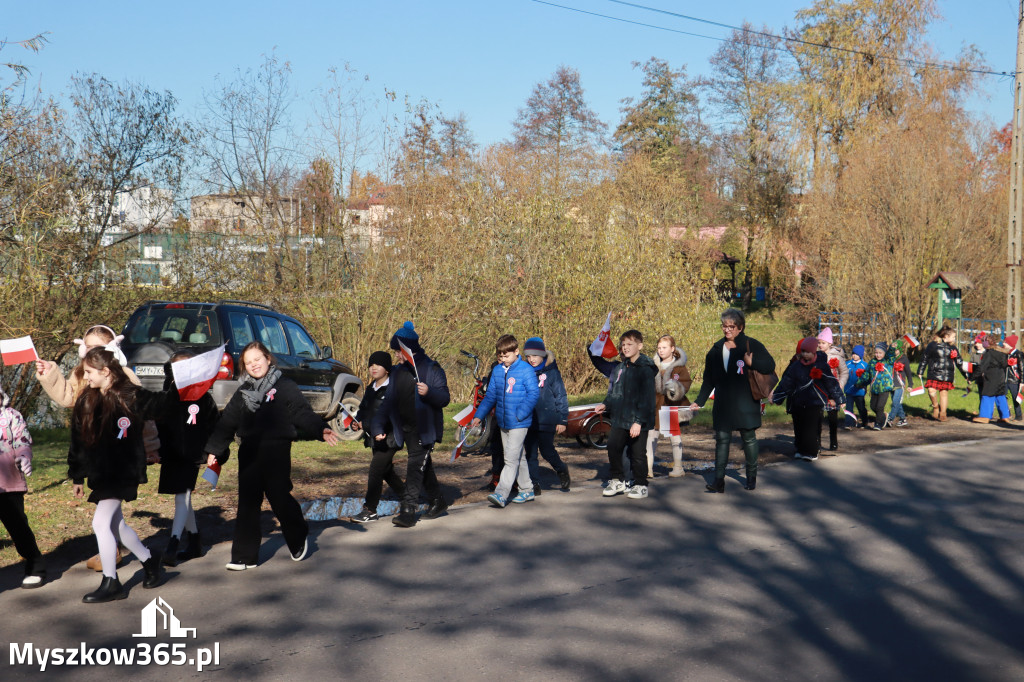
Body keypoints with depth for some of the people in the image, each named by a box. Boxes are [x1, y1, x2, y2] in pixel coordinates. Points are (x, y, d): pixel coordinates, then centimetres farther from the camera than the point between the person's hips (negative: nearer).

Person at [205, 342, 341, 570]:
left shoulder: (285, 387, -1)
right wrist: (214, 450, 13)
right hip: (249, 452, 5)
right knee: (247, 503, 4)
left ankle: (299, 538, 23)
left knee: (279, 497, -4)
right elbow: (227, 422, 17)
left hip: (276, 451, -5)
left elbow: (303, 414, -8)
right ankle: (244, 556, 9)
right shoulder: (242, 393, 15)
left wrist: (321, 430, -23)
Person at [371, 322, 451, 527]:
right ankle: (438, 501, 31)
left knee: (416, 466, -13)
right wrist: (377, 427, 6)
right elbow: (387, 401, 14)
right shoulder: (397, 372, 11)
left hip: (425, 429, -7)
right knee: (423, 467, 16)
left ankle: (408, 510, -14)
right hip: (406, 430, 7)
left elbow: (445, 397, -13)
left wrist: (429, 392, -32)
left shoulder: (431, 369, -9)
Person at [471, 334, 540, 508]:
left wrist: (519, 414, -18)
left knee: (511, 458, -10)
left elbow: (534, 394, -12)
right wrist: (478, 415, 8)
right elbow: (490, 396, 15)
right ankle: (527, 490, 25)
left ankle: (501, 494, -13)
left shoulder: (526, 370, -10)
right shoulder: (497, 371, 8)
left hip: (519, 423, -7)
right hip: (503, 422, 7)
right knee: (518, 458, 15)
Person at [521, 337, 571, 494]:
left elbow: (561, 396, -2)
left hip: (547, 421, -4)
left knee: (547, 450, -2)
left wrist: (563, 420, -5)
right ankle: (535, 484, 13)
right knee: (530, 453, 5)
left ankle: (562, 470, 26)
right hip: (529, 420, 5)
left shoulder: (551, 372, -4)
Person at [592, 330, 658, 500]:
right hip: (619, 419, 6)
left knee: (637, 454, 3)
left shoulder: (645, 369, -12)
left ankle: (640, 485, 18)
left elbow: (646, 399, -15)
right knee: (613, 449, 8)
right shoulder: (620, 368, 10)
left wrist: (639, 421, -20)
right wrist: (605, 404, 2)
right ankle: (616, 481, 24)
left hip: (637, 423, -6)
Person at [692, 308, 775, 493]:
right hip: (723, 405, 3)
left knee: (749, 439, 7)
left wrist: (752, 363, -23)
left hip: (746, 404, -3)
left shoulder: (752, 345, -3)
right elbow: (708, 379, 15)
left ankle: (751, 478, 21)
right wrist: (699, 401, 12)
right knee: (722, 439, -1)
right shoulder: (717, 349, 10)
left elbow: (770, 365, -5)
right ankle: (719, 481, -2)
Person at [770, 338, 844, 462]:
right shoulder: (796, 366, 7)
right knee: (799, 427, 8)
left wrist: (834, 398, 2)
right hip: (798, 403, 4)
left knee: (812, 427, -8)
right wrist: (775, 396, 9)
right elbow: (786, 383, 11)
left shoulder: (821, 366, -3)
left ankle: (811, 452, 1)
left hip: (814, 402, -4)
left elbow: (831, 382, 2)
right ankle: (801, 450, 22)